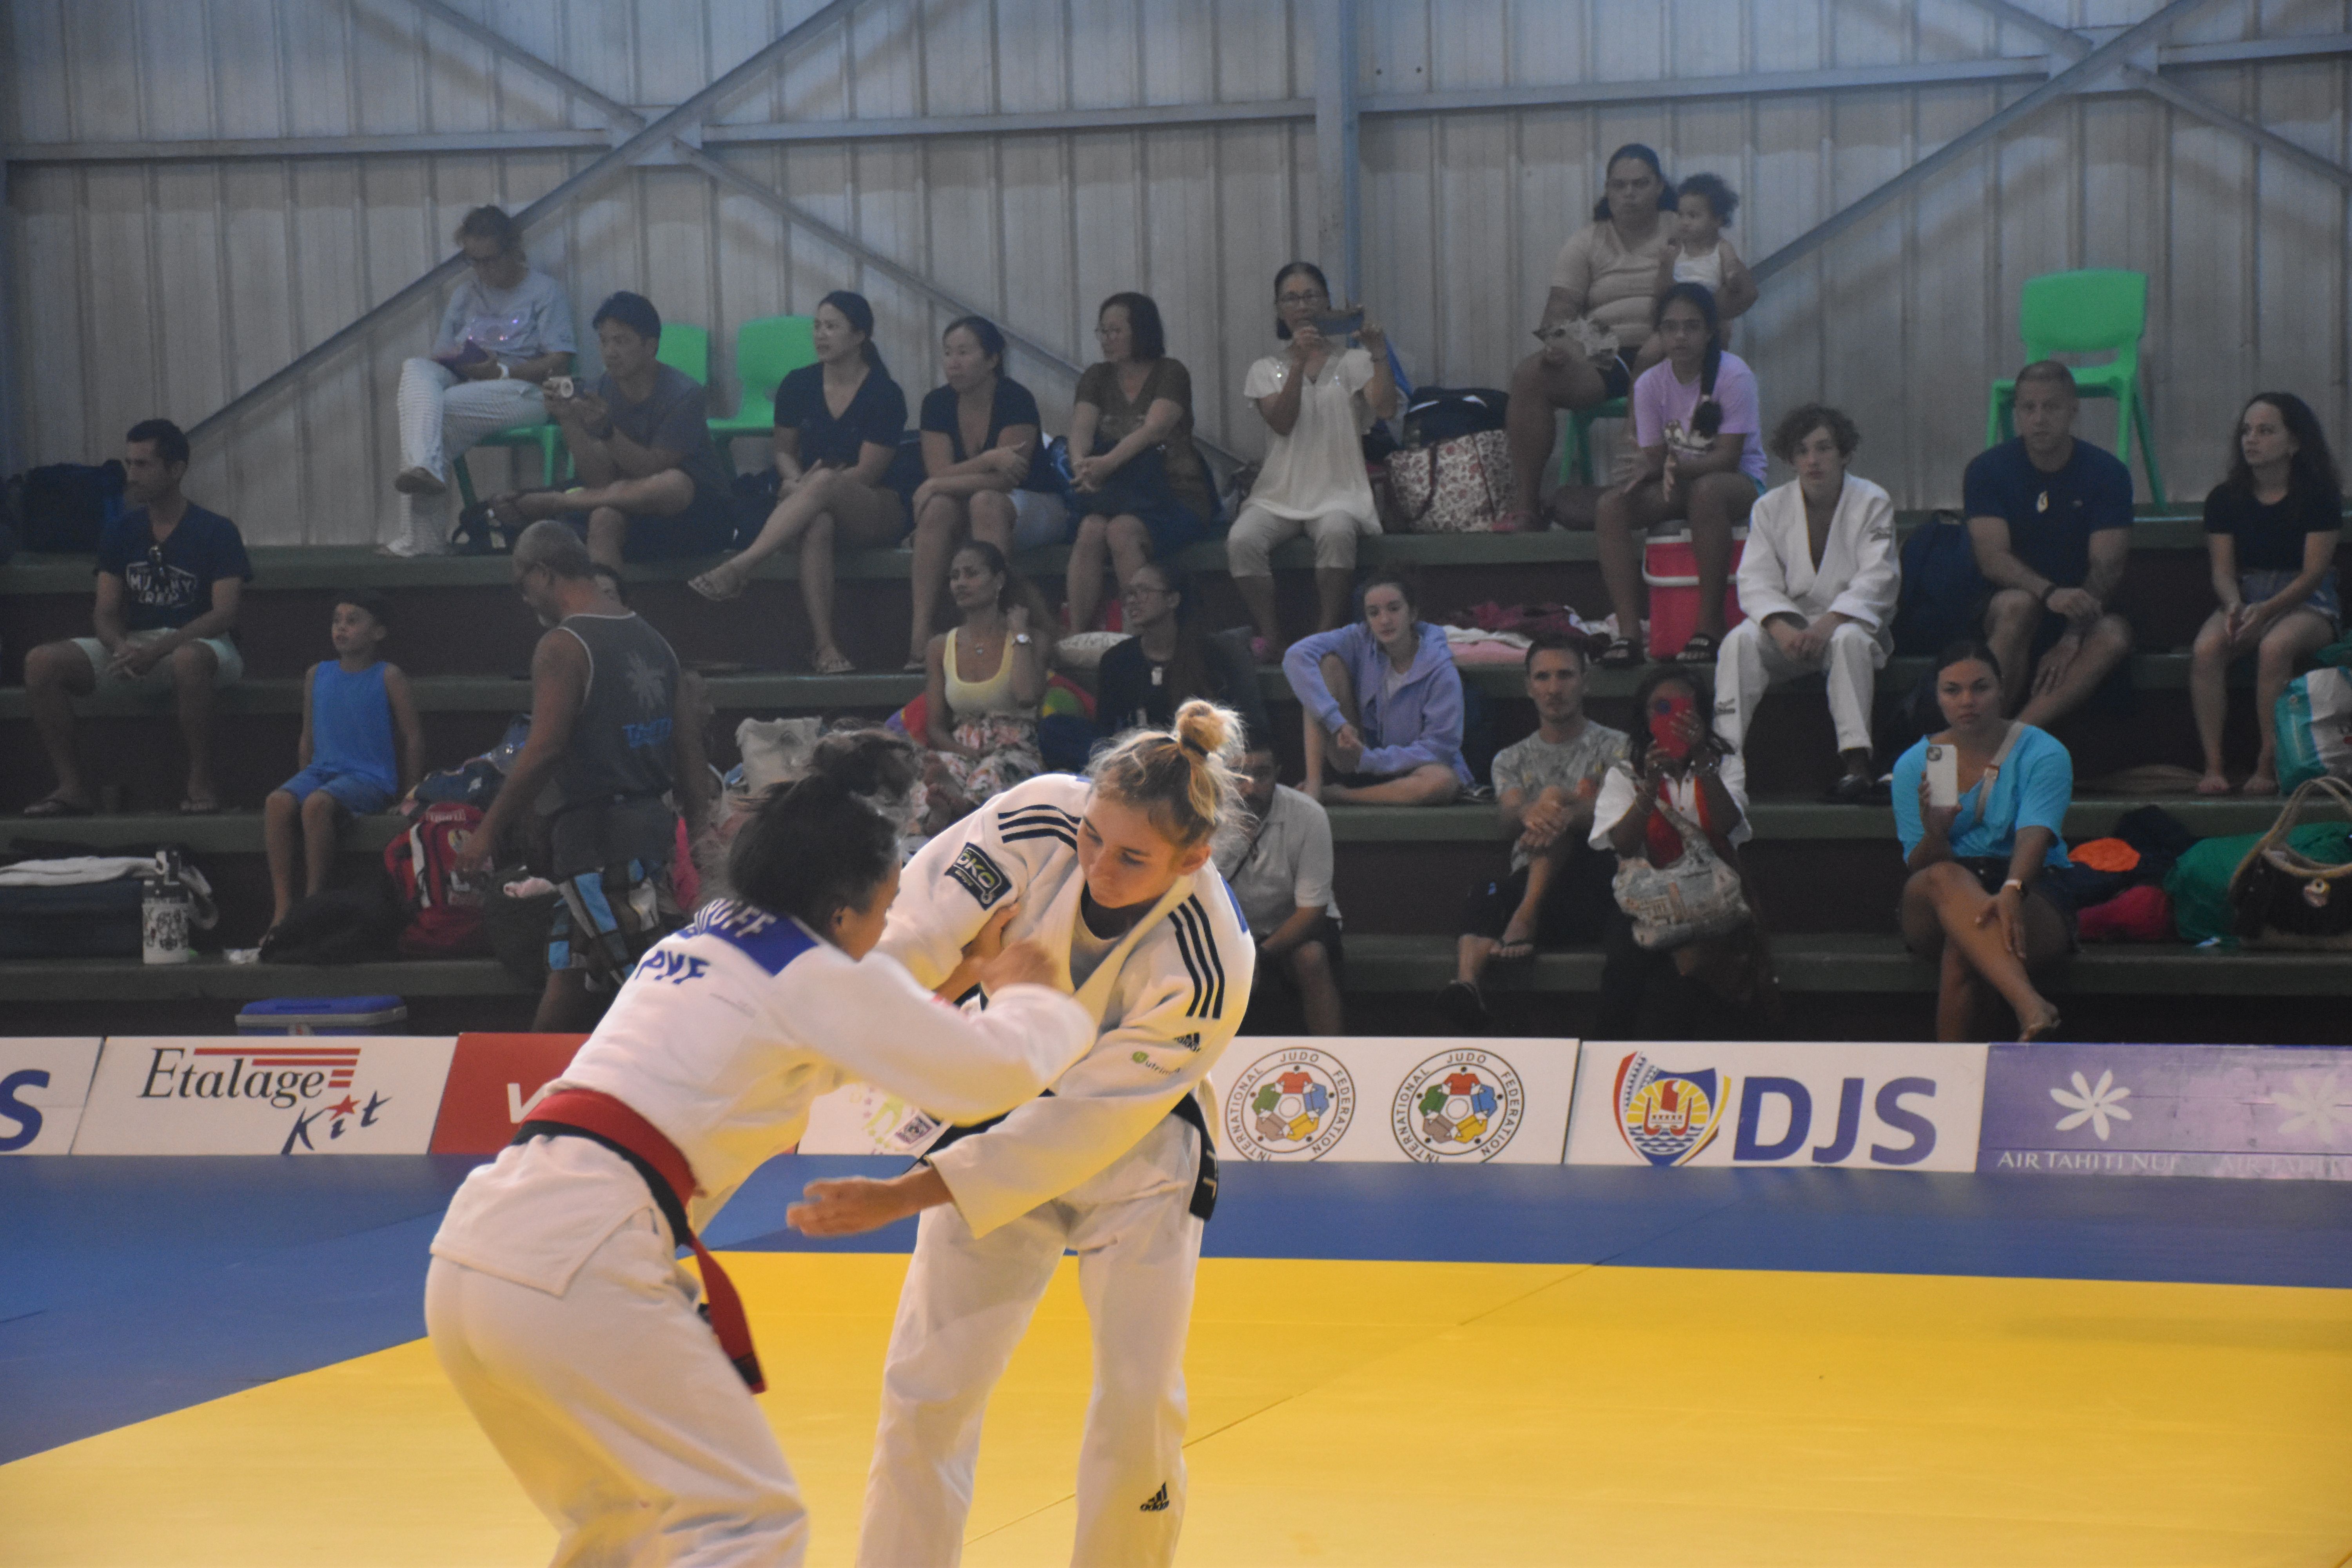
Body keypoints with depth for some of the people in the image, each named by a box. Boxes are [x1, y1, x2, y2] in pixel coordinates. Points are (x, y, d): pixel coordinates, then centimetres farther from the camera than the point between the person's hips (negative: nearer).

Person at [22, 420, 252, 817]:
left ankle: (200, 783, -28)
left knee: (189, 660, -44)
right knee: (42, 662, -18)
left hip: (200, 643, -5)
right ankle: (72, 787, -17)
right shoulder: (121, 533, 10)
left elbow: (224, 614, -15)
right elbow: (105, 612, 7)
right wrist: (121, 648, -19)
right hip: (134, 646, 5)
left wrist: (157, 650, -27)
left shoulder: (216, 532, -5)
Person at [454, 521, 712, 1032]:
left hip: (596, 831, -9)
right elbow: (689, 745, 13)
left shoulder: (562, 646, -11)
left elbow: (544, 751, -19)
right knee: (567, 972, 15)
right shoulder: (651, 640, 13)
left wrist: (489, 829, -12)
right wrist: (697, 835, 17)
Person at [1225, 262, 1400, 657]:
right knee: (1241, 540, -30)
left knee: (1337, 532, -38)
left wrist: (1380, 357, -21)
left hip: (1338, 491, -2)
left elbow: (1385, 409, -7)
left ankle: (1327, 631, -24)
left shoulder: (1352, 362, 10)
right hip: (1280, 492, 2)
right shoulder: (1267, 369, 13)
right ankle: (1270, 633, -15)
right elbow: (1282, 421, -6)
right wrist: (1299, 364, -17)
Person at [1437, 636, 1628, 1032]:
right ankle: (1466, 983, -67)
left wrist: (1567, 807, -30)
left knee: (1556, 804, -28)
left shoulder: (1615, 748, 16)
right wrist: (1528, 813, -28)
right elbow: (1508, 822, 2)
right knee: (1486, 896, -37)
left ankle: (1526, 916, -42)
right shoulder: (1512, 759, 24)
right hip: (1528, 882, 1)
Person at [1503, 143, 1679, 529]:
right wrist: (1556, 335, -19)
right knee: (1529, 377, -25)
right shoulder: (1586, 243, 19)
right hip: (1600, 360, 3)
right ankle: (1525, 503, -25)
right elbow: (1561, 304, 8)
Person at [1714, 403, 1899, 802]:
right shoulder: (1771, 508, 7)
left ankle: (1857, 764, -42)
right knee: (1740, 641, -28)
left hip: (1850, 620, -2)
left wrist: (1829, 624, -27)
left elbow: (1878, 580, -11)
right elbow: (1757, 582, -3)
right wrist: (1782, 628, -25)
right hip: (1789, 624, 2)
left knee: (1849, 639, -38)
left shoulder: (1873, 503, 0)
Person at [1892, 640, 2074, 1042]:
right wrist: (1935, 832, -24)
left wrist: (2012, 890, -40)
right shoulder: (1913, 765, 9)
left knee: (1961, 954, -37)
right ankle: (2029, 1005, -58)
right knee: (1945, 880, -38)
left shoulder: (2042, 752, 0)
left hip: (2032, 893, -1)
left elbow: (2034, 835, -18)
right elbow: (1919, 868, 1)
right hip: (1935, 907, 2)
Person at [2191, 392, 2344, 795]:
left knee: (2275, 647, -38)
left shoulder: (2320, 496, -5)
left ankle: (2268, 765, -30)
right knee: (2206, 649, -30)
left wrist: (2266, 610, -26)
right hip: (2247, 600, 3)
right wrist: (2234, 606, -22)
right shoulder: (2225, 499, 6)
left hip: (2307, 603, -3)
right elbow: (2223, 570, 2)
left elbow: (2313, 572, -11)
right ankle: (2213, 765, -29)